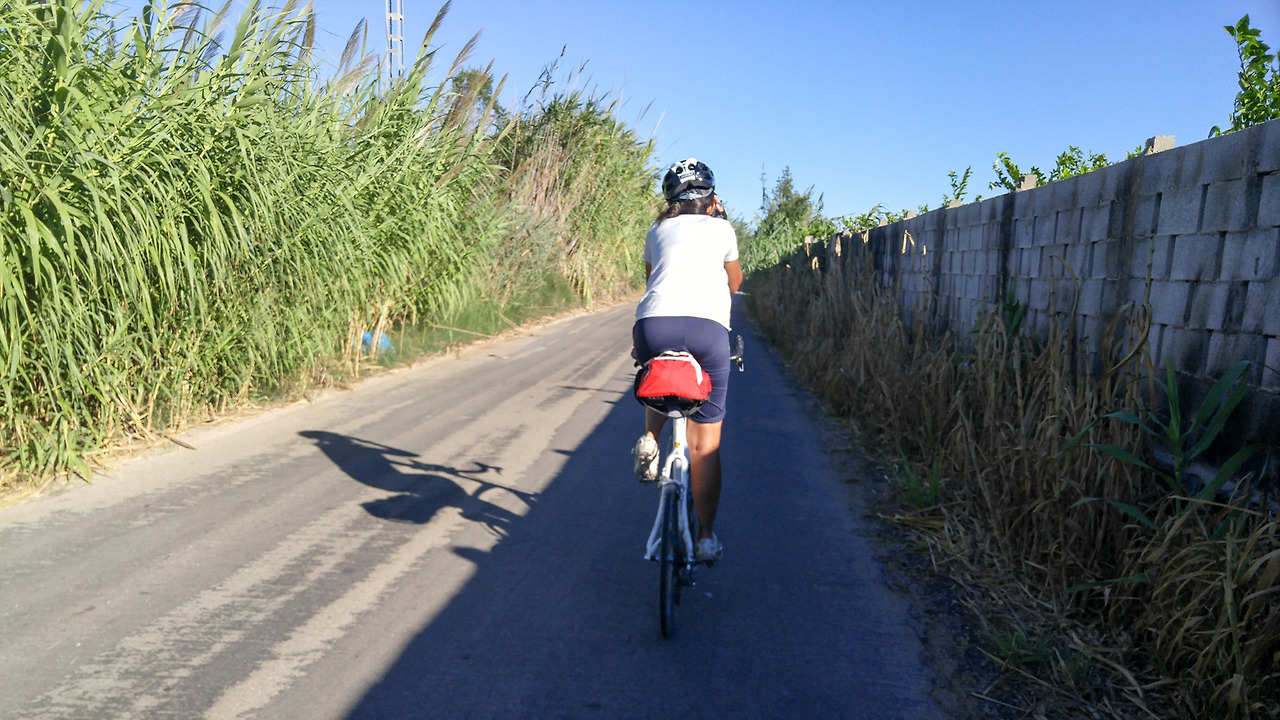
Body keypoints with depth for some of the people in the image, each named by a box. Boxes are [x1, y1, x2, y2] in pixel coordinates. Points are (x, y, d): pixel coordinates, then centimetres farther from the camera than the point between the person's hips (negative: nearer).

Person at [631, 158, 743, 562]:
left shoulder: (657, 230, 24)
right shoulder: (721, 229, 20)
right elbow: (734, 284, 35)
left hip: (653, 326, 2)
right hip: (708, 329, -2)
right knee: (706, 443, 6)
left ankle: (650, 439, 12)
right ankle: (707, 537, 10)